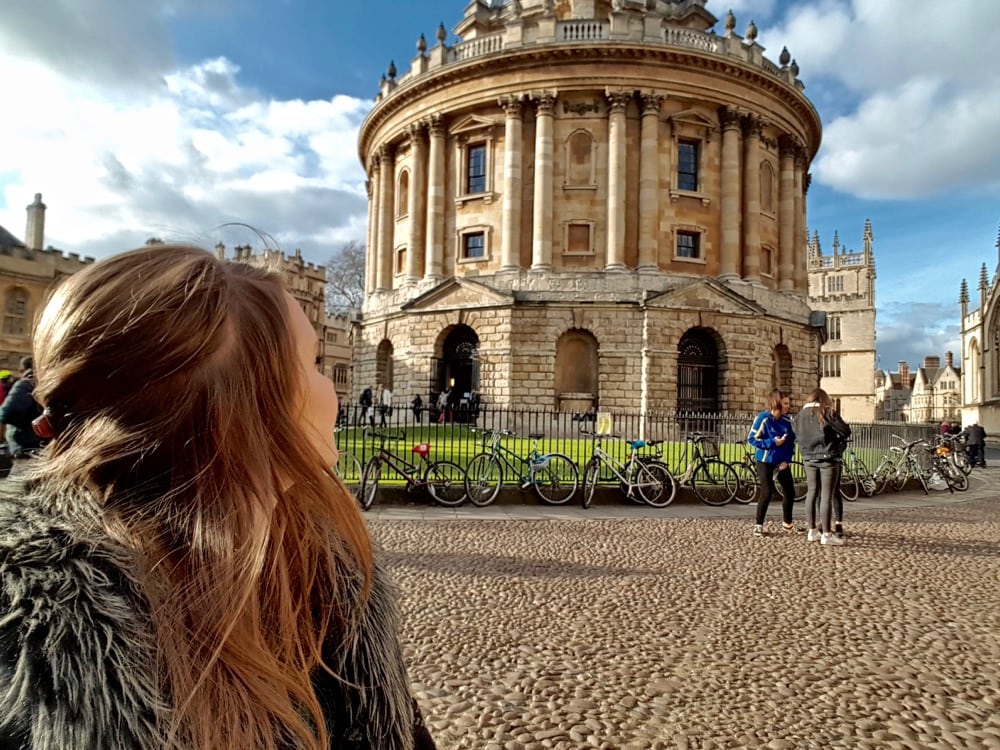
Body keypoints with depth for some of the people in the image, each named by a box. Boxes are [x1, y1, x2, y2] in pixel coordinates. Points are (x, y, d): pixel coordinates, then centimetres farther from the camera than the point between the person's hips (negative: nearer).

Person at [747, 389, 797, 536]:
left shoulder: (786, 421, 2)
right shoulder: (763, 418, -13)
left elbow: (792, 441, 8)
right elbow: (751, 439, -13)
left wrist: (787, 459, -4)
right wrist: (772, 442, -21)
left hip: (782, 462, 6)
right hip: (765, 461, -5)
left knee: (790, 492, 8)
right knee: (767, 492, -10)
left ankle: (787, 523, 29)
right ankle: (758, 524, 5)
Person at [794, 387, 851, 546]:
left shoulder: (801, 415, 8)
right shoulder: (827, 412, -7)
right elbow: (846, 432, -8)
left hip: (809, 458, 5)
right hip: (827, 457, -5)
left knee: (812, 493, 10)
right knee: (827, 495, -3)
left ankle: (812, 531, 14)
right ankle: (827, 534, -2)